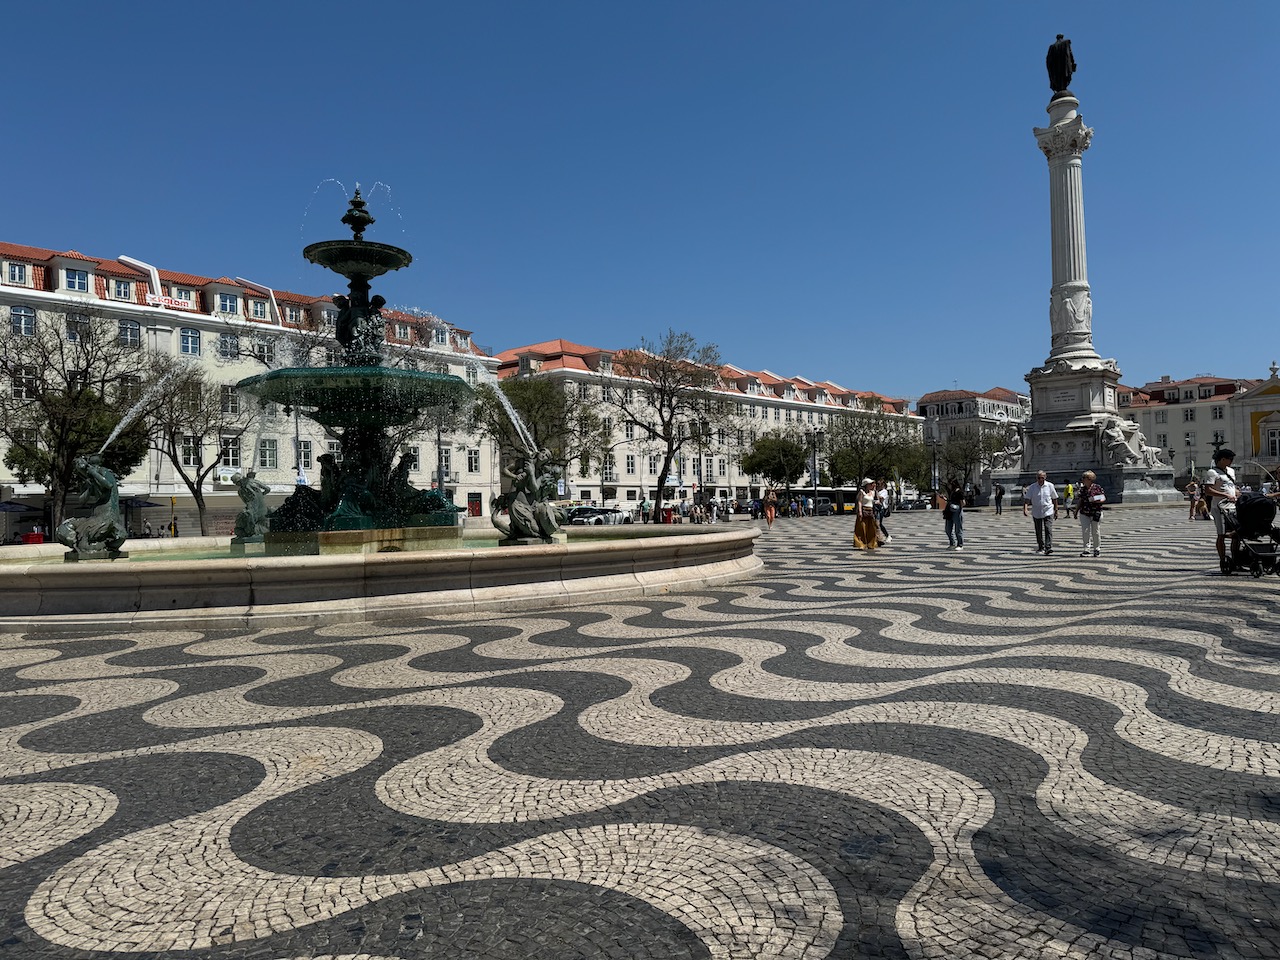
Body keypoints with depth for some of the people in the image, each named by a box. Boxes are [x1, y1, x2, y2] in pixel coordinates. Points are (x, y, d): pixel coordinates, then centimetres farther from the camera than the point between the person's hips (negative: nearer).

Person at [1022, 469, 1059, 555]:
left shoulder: (1050, 486, -1)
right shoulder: (1032, 487, -2)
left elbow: (1054, 499, 9)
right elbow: (1027, 499, -5)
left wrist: (1056, 511, 10)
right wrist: (1025, 508, -21)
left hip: (1048, 512, -1)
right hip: (1036, 513, 1)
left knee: (1048, 529, -13)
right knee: (1039, 532, 9)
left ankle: (1048, 547, -18)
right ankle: (1041, 548, 23)